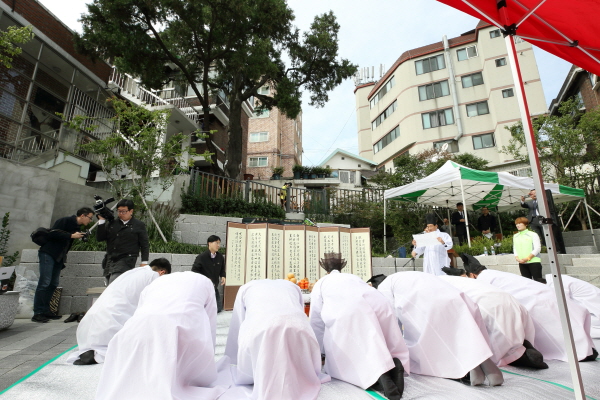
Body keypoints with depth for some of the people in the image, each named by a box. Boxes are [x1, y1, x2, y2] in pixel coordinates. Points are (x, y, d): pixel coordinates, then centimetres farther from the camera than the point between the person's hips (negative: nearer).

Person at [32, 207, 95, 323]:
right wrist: (71, 236, -21)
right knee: (44, 283, -9)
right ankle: (37, 313, -4)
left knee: (53, 284, 6)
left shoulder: (77, 227, 12)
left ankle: (45, 311, 13)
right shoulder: (64, 221, -10)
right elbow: (52, 234, -21)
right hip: (48, 254, -8)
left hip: (59, 257, 8)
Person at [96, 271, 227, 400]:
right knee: (201, 378, 19)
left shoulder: (153, 284, 37)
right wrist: (206, 360, 44)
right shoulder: (204, 281, 30)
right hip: (182, 325, -3)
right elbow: (210, 327, 28)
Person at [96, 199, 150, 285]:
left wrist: (144, 262, -5)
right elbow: (99, 238, 9)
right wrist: (102, 221, 1)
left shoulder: (139, 225, 1)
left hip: (126, 261, -5)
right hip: (110, 260, 6)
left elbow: (145, 245, 1)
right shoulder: (112, 223, 14)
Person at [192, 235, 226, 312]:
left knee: (219, 309, 11)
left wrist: (222, 276, -6)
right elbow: (194, 271, -10)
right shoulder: (201, 257, -16)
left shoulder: (220, 257, -2)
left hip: (215, 288, 5)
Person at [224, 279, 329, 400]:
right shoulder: (292, 286, 39)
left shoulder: (246, 288, 35)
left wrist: (233, 360, 54)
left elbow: (237, 326, 39)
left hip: (259, 328, -2)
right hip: (298, 327, 2)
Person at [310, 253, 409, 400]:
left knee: (343, 361, 8)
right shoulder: (354, 277, 40)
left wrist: (321, 352, 44)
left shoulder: (320, 283, 30)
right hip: (380, 304, 5)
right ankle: (394, 363, -7)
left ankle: (378, 374, -19)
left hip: (346, 313, -4)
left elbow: (316, 320, 30)